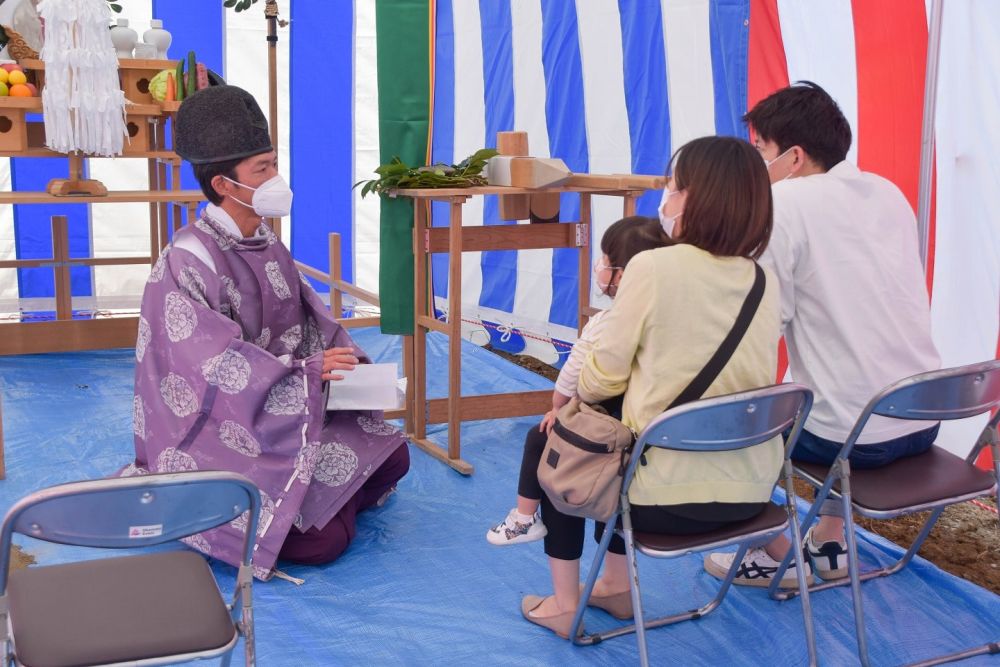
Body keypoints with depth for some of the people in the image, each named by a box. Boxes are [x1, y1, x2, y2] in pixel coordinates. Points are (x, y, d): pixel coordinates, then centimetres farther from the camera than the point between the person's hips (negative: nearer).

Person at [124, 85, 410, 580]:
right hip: (221, 431, -8)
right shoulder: (187, 261, -19)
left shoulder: (266, 244, 5)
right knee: (324, 540, -16)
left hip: (285, 410, 8)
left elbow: (311, 321, 7)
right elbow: (215, 363, -25)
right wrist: (308, 371, -27)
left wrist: (348, 364, -12)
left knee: (390, 455, 0)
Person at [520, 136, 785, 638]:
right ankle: (617, 586, 40)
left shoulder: (653, 267, -15)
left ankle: (564, 605, 29)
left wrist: (571, 398, 15)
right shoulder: (765, 283, 3)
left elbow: (602, 379, -8)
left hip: (669, 494, -6)